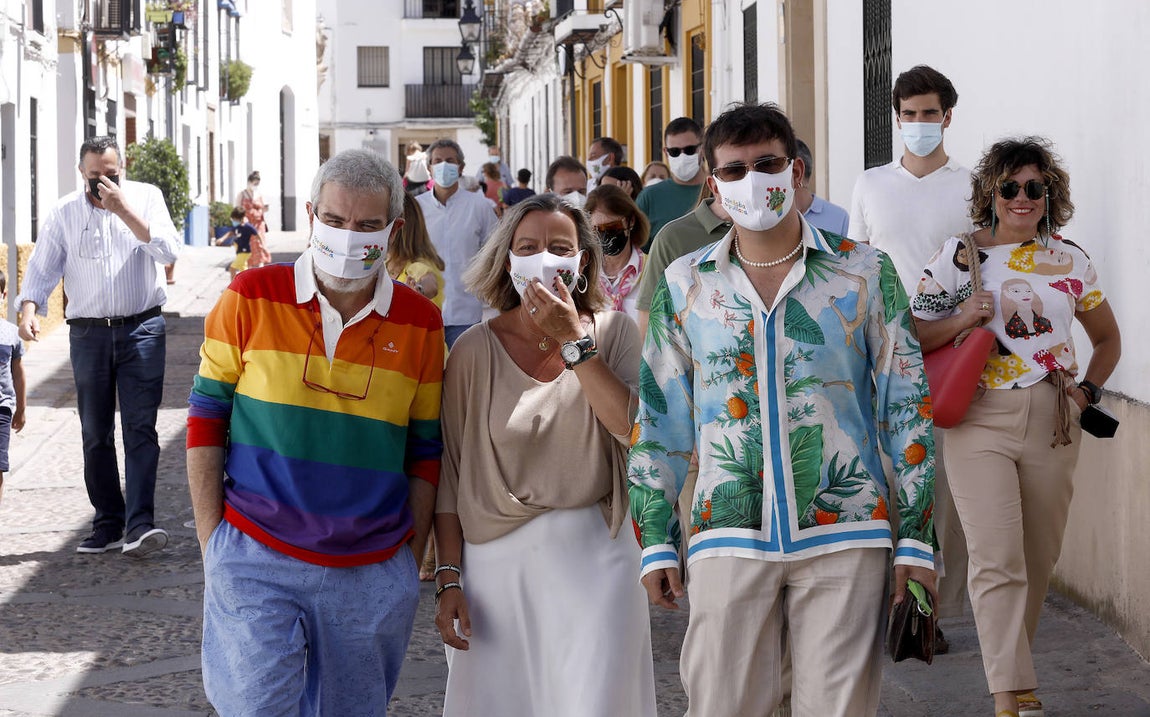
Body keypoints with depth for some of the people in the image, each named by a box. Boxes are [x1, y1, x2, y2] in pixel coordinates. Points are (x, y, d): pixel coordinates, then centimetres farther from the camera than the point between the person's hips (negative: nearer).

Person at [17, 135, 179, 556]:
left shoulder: (145, 197, 2)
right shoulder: (64, 213, 5)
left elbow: (168, 251, -10)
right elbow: (42, 268, 4)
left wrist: (124, 210, -17)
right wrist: (29, 309, -15)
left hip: (141, 328, -2)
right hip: (88, 332, 2)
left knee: (140, 428, -11)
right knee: (96, 435, 6)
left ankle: (140, 525, -17)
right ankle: (107, 526, 14)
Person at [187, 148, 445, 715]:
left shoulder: (419, 324, 3)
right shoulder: (251, 298, -3)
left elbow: (424, 453, 10)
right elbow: (206, 419, 2)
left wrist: (409, 560, 7)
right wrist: (212, 544, -2)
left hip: (372, 579, 2)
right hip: (256, 562, -2)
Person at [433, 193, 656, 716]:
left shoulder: (613, 333, 2)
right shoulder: (475, 350, 2)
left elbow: (636, 429, -14)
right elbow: (449, 471, 4)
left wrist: (573, 340, -14)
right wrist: (449, 577, 0)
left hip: (592, 555, 0)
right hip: (495, 561, 1)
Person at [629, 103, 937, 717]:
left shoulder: (864, 273, 3)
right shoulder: (684, 285, 8)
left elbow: (907, 407, 4)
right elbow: (658, 419, 11)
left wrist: (915, 538, 0)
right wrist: (656, 542, 7)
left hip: (845, 536, -1)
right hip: (729, 538, 1)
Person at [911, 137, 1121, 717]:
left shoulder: (1072, 261, 9)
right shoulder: (959, 255, 2)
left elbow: (1107, 339, 22)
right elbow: (914, 336, 2)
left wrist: (1086, 390, 7)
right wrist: (961, 319, -15)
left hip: (1051, 425, 3)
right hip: (979, 421, -3)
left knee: (1038, 559, 9)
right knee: (997, 560, -13)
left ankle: (1011, 664, 28)